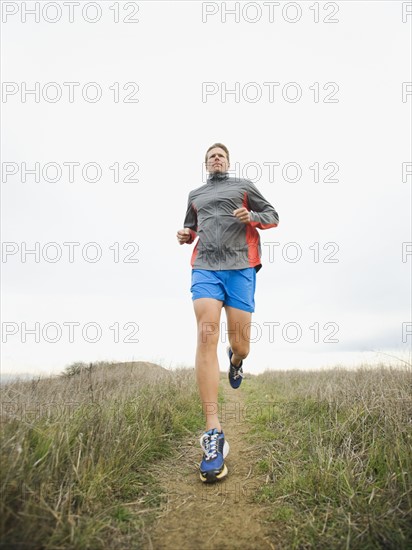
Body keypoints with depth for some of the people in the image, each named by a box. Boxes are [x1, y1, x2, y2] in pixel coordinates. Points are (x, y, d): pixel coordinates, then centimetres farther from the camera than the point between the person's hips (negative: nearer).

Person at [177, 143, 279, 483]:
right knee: (207, 335, -19)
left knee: (240, 344, -4)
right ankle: (213, 433, -19)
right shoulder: (195, 195, 26)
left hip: (240, 267, -1)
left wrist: (252, 216, -7)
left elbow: (273, 217, 16)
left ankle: (236, 362, 39)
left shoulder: (243, 186, 18)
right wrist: (184, 236, 11)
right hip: (205, 267, 2)